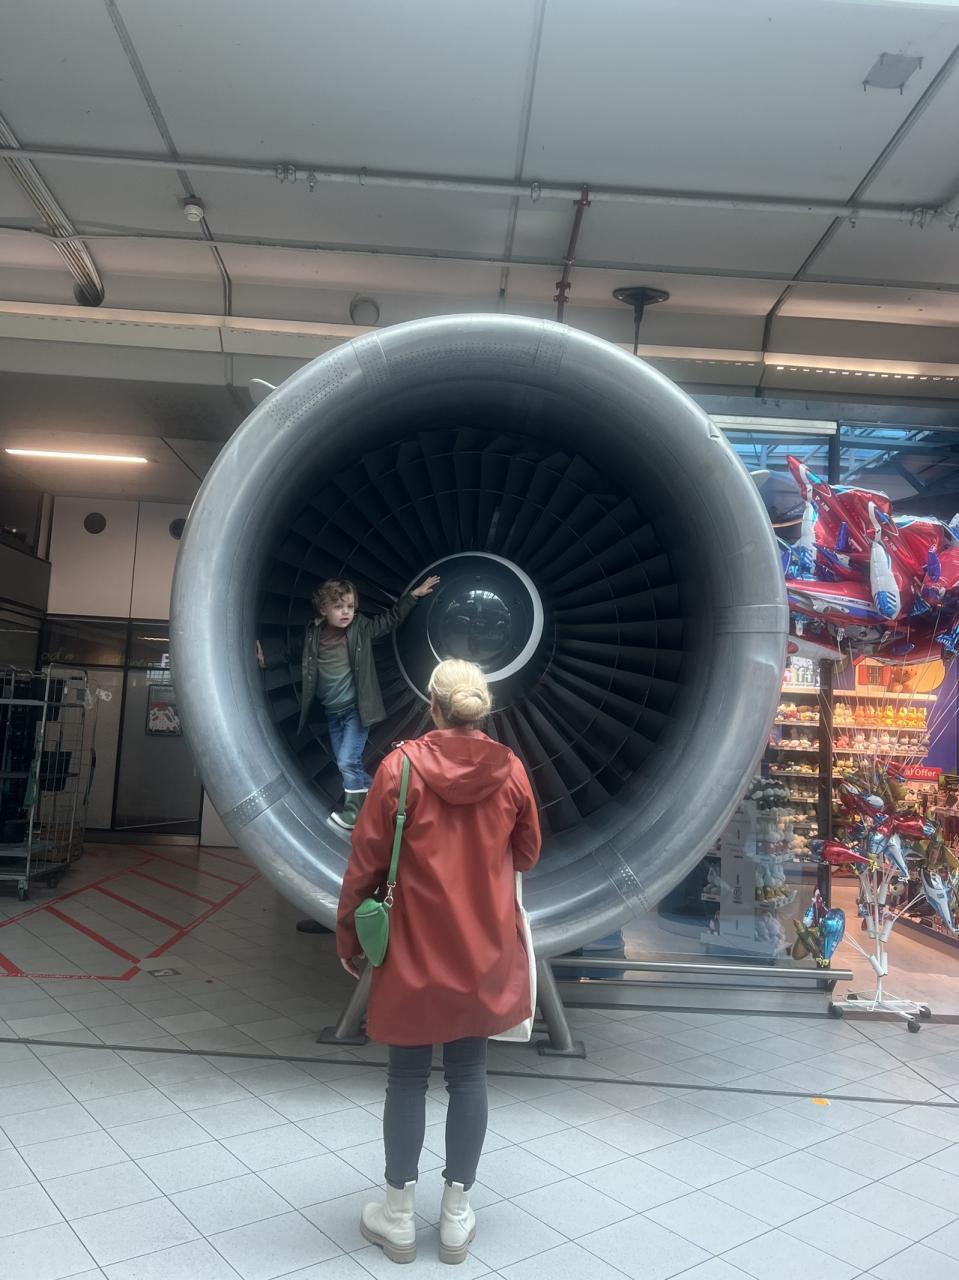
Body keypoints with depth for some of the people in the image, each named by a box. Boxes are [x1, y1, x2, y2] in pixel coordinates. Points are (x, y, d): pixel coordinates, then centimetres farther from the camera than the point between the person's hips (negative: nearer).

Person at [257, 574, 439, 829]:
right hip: (332, 712, 4)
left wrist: (413, 595, 0)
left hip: (356, 709, -4)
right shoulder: (313, 634, -7)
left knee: (348, 762, -9)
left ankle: (354, 810, 9)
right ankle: (374, 793, 32)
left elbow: (390, 620, 1)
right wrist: (266, 660, 3)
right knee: (344, 764, 13)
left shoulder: (361, 628, -12)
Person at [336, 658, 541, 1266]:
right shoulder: (511, 771, -6)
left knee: (408, 1077, 13)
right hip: (485, 949, 2)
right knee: (469, 1074, 15)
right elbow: (527, 855, 7)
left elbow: (366, 861, -9)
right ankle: (458, 1215, 26)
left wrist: (348, 936, 4)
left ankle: (399, 1216, 26)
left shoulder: (400, 766, -13)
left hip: (415, 950, -2)